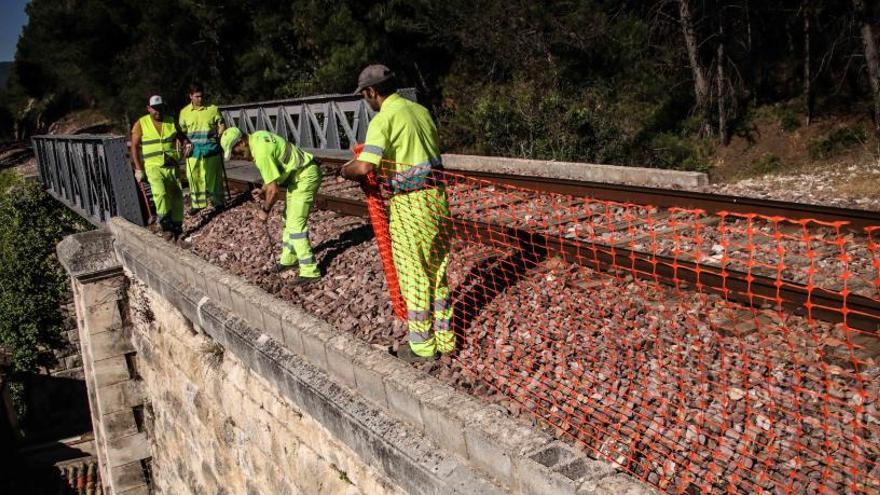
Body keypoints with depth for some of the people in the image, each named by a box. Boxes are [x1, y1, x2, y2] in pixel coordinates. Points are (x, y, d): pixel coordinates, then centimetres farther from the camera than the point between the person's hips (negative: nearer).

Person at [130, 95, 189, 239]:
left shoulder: (171, 121, 8)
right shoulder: (141, 124, -1)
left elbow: (181, 136, 20)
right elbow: (134, 146, 0)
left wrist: (186, 143, -5)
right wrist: (138, 169, -6)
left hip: (172, 166, 4)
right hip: (153, 166, -4)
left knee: (177, 196, 5)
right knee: (160, 193, -25)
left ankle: (177, 227, 19)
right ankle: (166, 226, -16)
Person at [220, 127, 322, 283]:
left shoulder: (261, 152, -26)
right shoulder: (257, 136, 4)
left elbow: (274, 190, -23)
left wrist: (265, 211, -8)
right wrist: (264, 189, 10)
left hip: (305, 177, -11)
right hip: (299, 175, 11)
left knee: (295, 224, -11)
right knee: (288, 219, 20)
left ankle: (310, 271, -8)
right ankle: (289, 259, 34)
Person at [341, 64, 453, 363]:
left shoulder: (384, 119, -13)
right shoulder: (420, 110, 10)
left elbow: (364, 166, -23)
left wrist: (346, 170, -1)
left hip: (410, 204, -7)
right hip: (437, 196, 7)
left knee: (414, 276, 5)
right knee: (438, 273, 16)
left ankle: (423, 346, 15)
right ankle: (444, 337, 26)